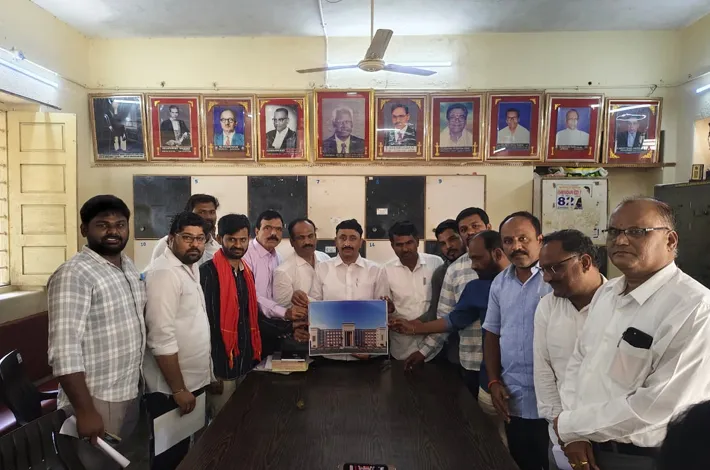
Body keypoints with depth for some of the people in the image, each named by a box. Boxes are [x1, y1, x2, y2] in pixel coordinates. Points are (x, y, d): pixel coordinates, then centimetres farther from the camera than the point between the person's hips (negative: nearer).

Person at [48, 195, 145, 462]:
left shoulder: (129, 266, 6)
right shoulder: (73, 275, -20)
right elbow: (64, 351, -24)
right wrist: (85, 411, -24)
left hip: (130, 392, 7)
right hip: (96, 399, -7)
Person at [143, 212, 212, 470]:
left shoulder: (191, 268, 8)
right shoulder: (164, 273, -21)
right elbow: (162, 338, -25)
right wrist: (178, 389, -22)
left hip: (192, 381, 9)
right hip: (170, 388, -9)